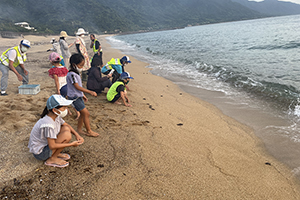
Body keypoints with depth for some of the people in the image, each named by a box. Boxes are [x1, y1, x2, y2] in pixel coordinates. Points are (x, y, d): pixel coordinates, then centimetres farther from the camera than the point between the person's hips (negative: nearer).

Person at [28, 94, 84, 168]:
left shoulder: (56, 116, -5)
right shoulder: (48, 125, -31)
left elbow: (67, 125, 11)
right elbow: (52, 146, -28)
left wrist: (77, 135, -6)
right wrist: (71, 144, -22)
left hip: (45, 144, 9)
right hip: (39, 153, -9)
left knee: (66, 128, -2)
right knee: (67, 135, -23)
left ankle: (56, 153, 7)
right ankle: (52, 159, -7)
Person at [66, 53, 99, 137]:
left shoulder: (76, 73, 10)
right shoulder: (71, 74, -21)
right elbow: (77, 87, -26)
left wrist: (83, 95, 21)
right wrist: (90, 92, -31)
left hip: (78, 96, 10)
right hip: (74, 97, -10)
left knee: (83, 114, 14)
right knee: (86, 113, -7)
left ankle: (79, 129, 27)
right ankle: (89, 131, 3)